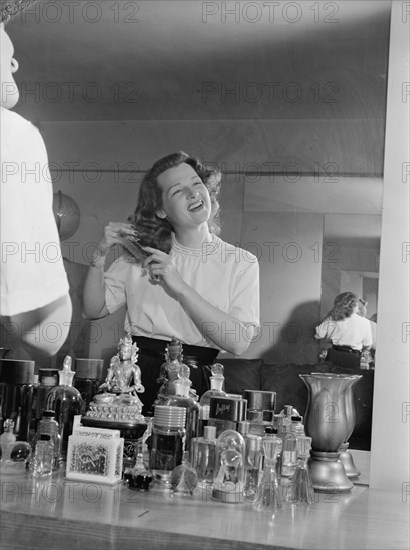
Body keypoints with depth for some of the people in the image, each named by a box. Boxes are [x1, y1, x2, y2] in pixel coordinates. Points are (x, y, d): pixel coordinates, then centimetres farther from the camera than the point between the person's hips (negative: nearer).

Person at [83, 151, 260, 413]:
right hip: (135, 376, 1)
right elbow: (94, 310, 12)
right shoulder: (141, 255, 9)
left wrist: (180, 287, -12)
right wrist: (101, 254, -3)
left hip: (195, 386, -1)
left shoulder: (241, 263, 3)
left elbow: (239, 342, -9)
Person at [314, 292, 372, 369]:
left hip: (333, 356, 3)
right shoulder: (364, 322, -7)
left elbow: (317, 335, 5)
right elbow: (367, 346, 2)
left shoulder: (331, 319, -4)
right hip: (352, 359, -3)